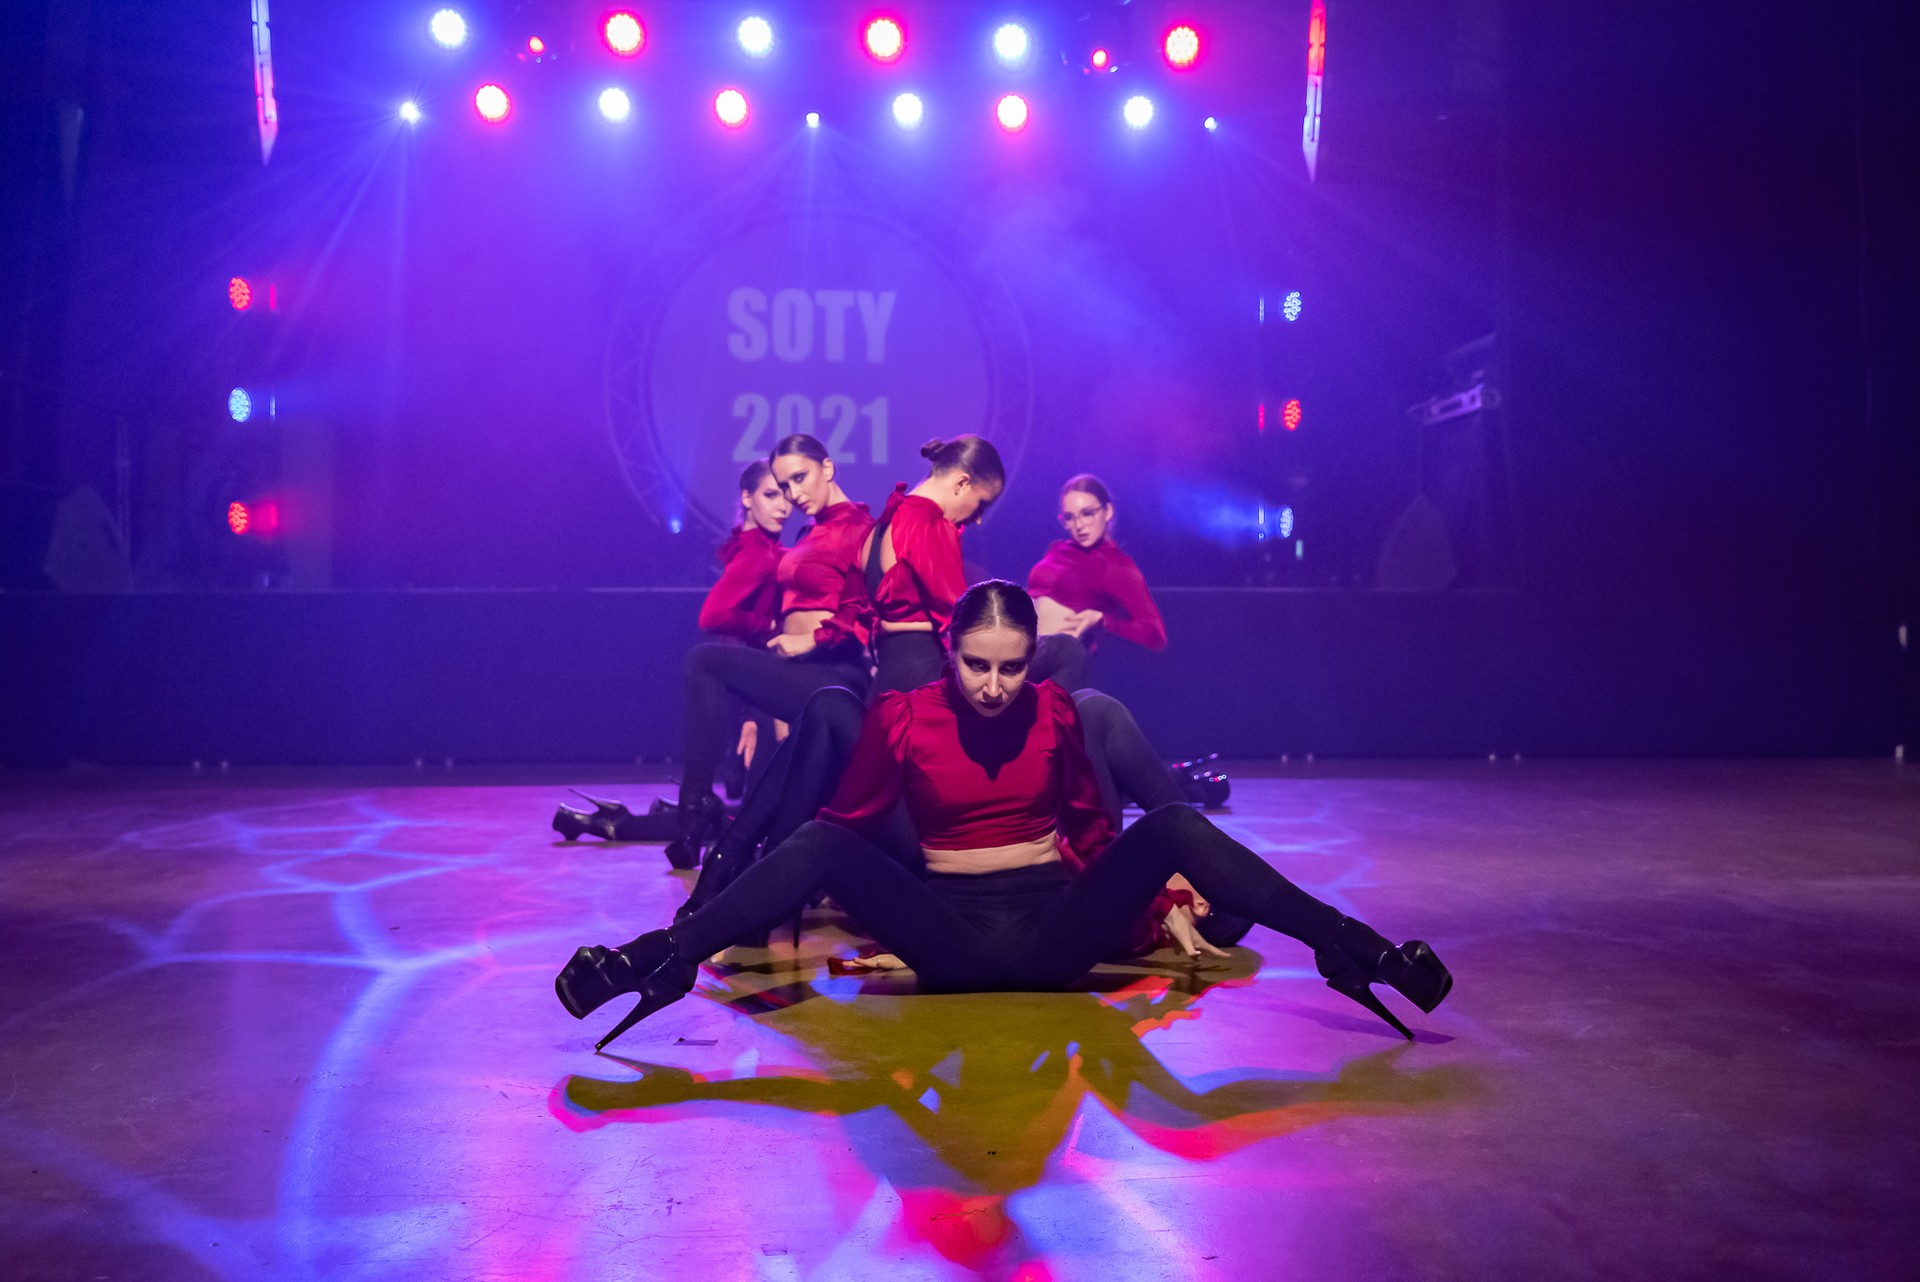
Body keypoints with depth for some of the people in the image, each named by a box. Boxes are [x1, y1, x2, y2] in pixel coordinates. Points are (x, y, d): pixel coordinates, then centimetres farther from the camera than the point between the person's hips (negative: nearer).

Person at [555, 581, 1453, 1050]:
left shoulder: (1055, 711, 1)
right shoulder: (901, 718, -3)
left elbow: (1090, 828, 12)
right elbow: (845, 828, 4)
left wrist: (1163, 903, 8)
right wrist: (780, 908, -3)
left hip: (1055, 930, 1)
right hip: (947, 937, -1)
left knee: (1174, 827, -22)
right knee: (821, 844, -26)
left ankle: (1349, 949, -26)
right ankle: (658, 960, -33)